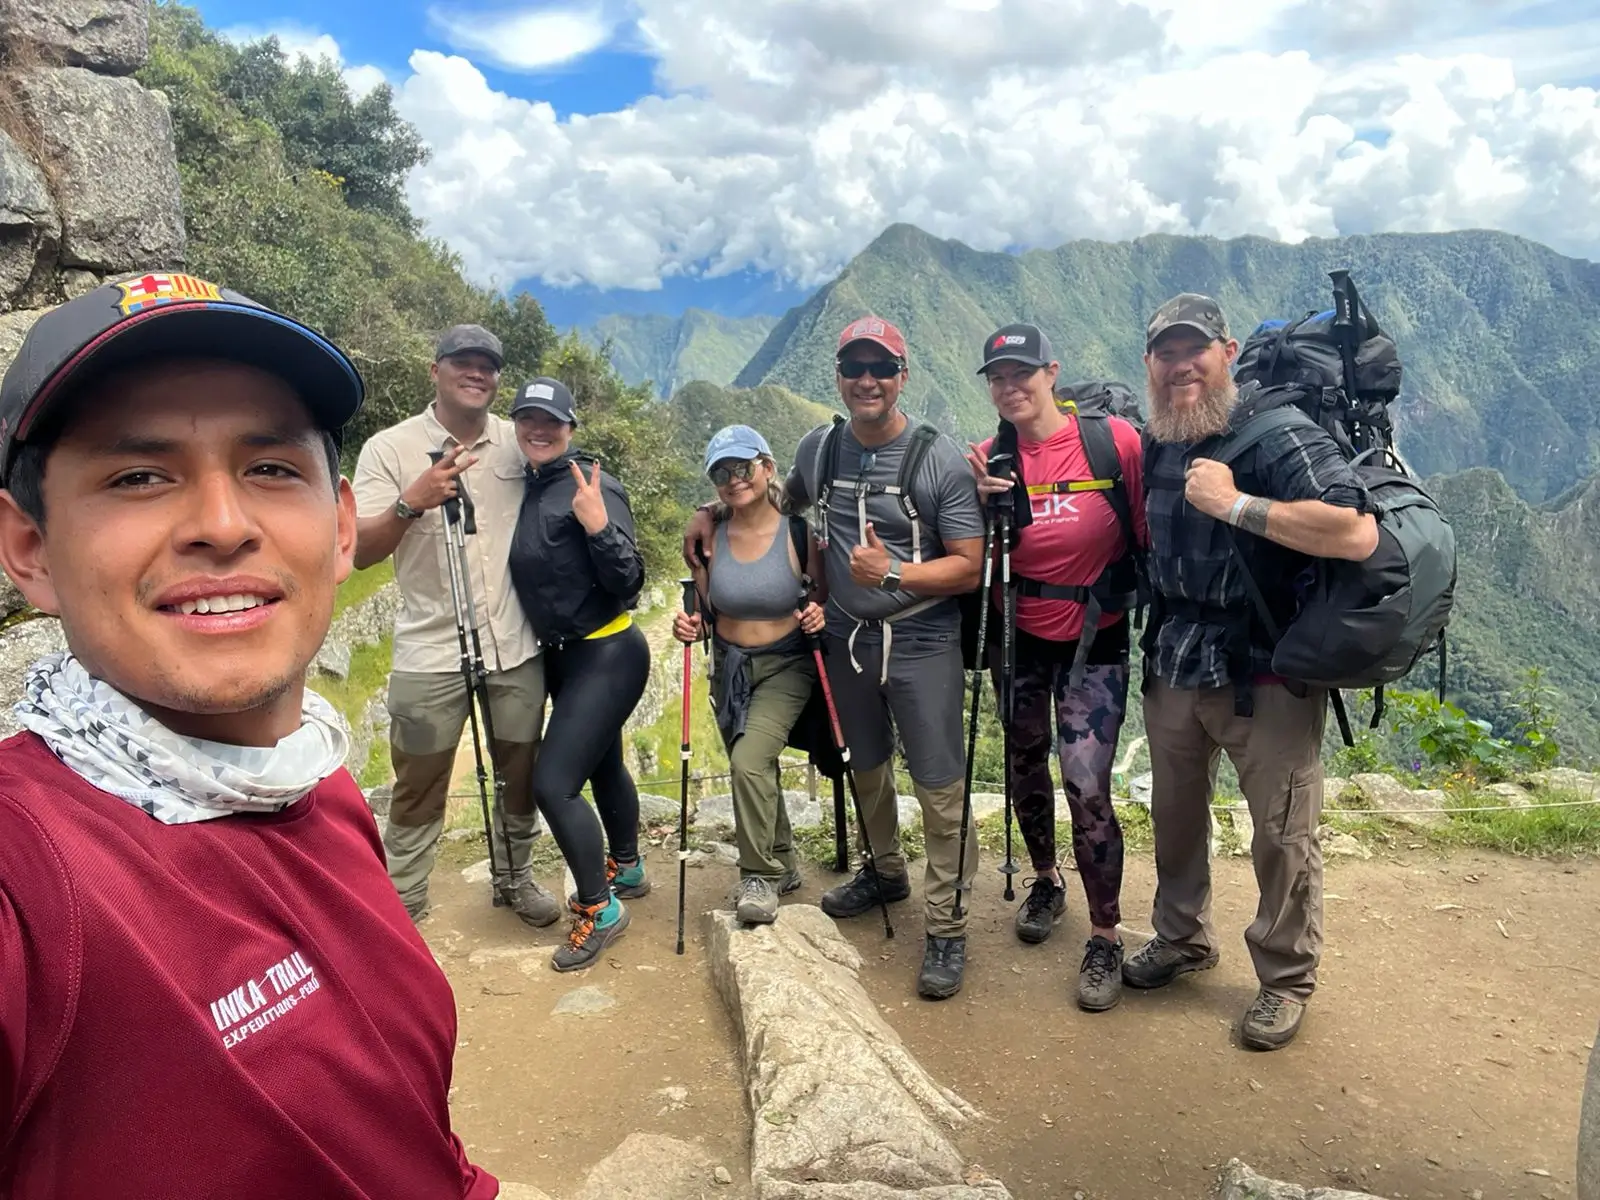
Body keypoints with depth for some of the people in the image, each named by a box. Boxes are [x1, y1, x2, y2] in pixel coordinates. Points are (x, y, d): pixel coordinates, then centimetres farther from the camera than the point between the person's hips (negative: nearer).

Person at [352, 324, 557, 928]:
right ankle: (401, 908, 19)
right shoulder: (390, 447, -3)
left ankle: (514, 877, 34)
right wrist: (411, 502, -25)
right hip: (431, 652, -3)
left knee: (522, 773, 14)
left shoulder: (518, 442, 6)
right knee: (418, 787, 4)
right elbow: (358, 552, -8)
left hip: (517, 647, 3)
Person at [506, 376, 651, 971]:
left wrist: (597, 525, -35)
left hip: (608, 656, -8)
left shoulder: (593, 486, -19)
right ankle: (626, 869, 45)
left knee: (552, 783, -10)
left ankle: (600, 909, 9)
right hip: (563, 655, 9)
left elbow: (628, 583, -22)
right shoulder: (525, 488, 4)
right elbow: (530, 571, 12)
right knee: (602, 764, 23)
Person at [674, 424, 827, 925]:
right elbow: (704, 610, 4)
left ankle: (760, 876, -4)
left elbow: (826, 588, -2)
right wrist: (691, 625, -17)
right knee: (753, 770, 15)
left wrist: (818, 613, -23)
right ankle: (782, 864, 38)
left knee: (749, 758, -23)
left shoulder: (798, 531, -16)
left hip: (786, 666, -4)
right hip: (730, 667, 4)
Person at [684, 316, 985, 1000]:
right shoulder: (818, 449, 1)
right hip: (847, 637, 5)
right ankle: (885, 871, 44)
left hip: (922, 641, -5)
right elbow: (783, 502, 24)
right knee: (866, 767, 21)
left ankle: (946, 928, 12)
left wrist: (893, 571, -26)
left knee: (939, 785, -2)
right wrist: (713, 513, 13)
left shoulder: (939, 459, -13)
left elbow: (968, 568, -13)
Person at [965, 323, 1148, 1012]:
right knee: (1025, 768, 19)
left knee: (1087, 790, -9)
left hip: (1094, 642, -3)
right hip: (1018, 638, 4)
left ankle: (1105, 938, 11)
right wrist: (982, 504, -19)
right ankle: (1045, 880, 46)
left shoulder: (1115, 440, -14)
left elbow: (1151, 536, -6)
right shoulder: (990, 459, -6)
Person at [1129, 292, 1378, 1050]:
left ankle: (1286, 980, 28)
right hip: (1172, 668, 6)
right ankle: (1182, 939, 41)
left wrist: (1234, 504, -27)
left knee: (1281, 835, 5)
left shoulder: (1278, 436, -15)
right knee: (1175, 817, 19)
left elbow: (1358, 534, -30)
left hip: (1267, 676, -6)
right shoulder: (1155, 445, 7)